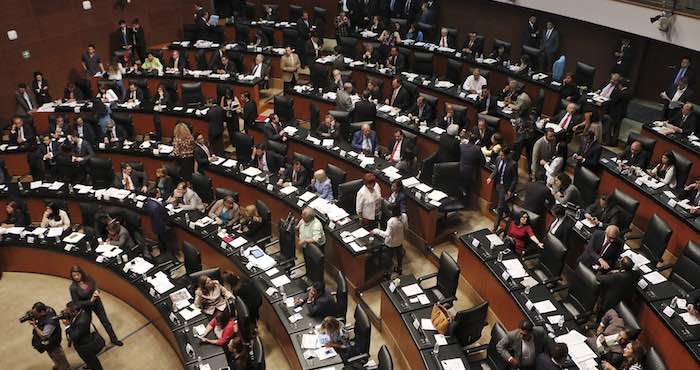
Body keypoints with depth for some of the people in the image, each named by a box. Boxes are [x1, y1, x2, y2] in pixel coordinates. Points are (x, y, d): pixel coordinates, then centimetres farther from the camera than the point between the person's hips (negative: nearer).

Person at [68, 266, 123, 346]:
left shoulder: (88, 279, -18)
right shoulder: (73, 288, -25)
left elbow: (95, 287, -1)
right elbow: (76, 303, -18)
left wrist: (96, 291, -24)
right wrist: (90, 301, -27)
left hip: (96, 302, 3)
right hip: (85, 307, -3)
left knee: (105, 321, 13)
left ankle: (114, 339, 29)